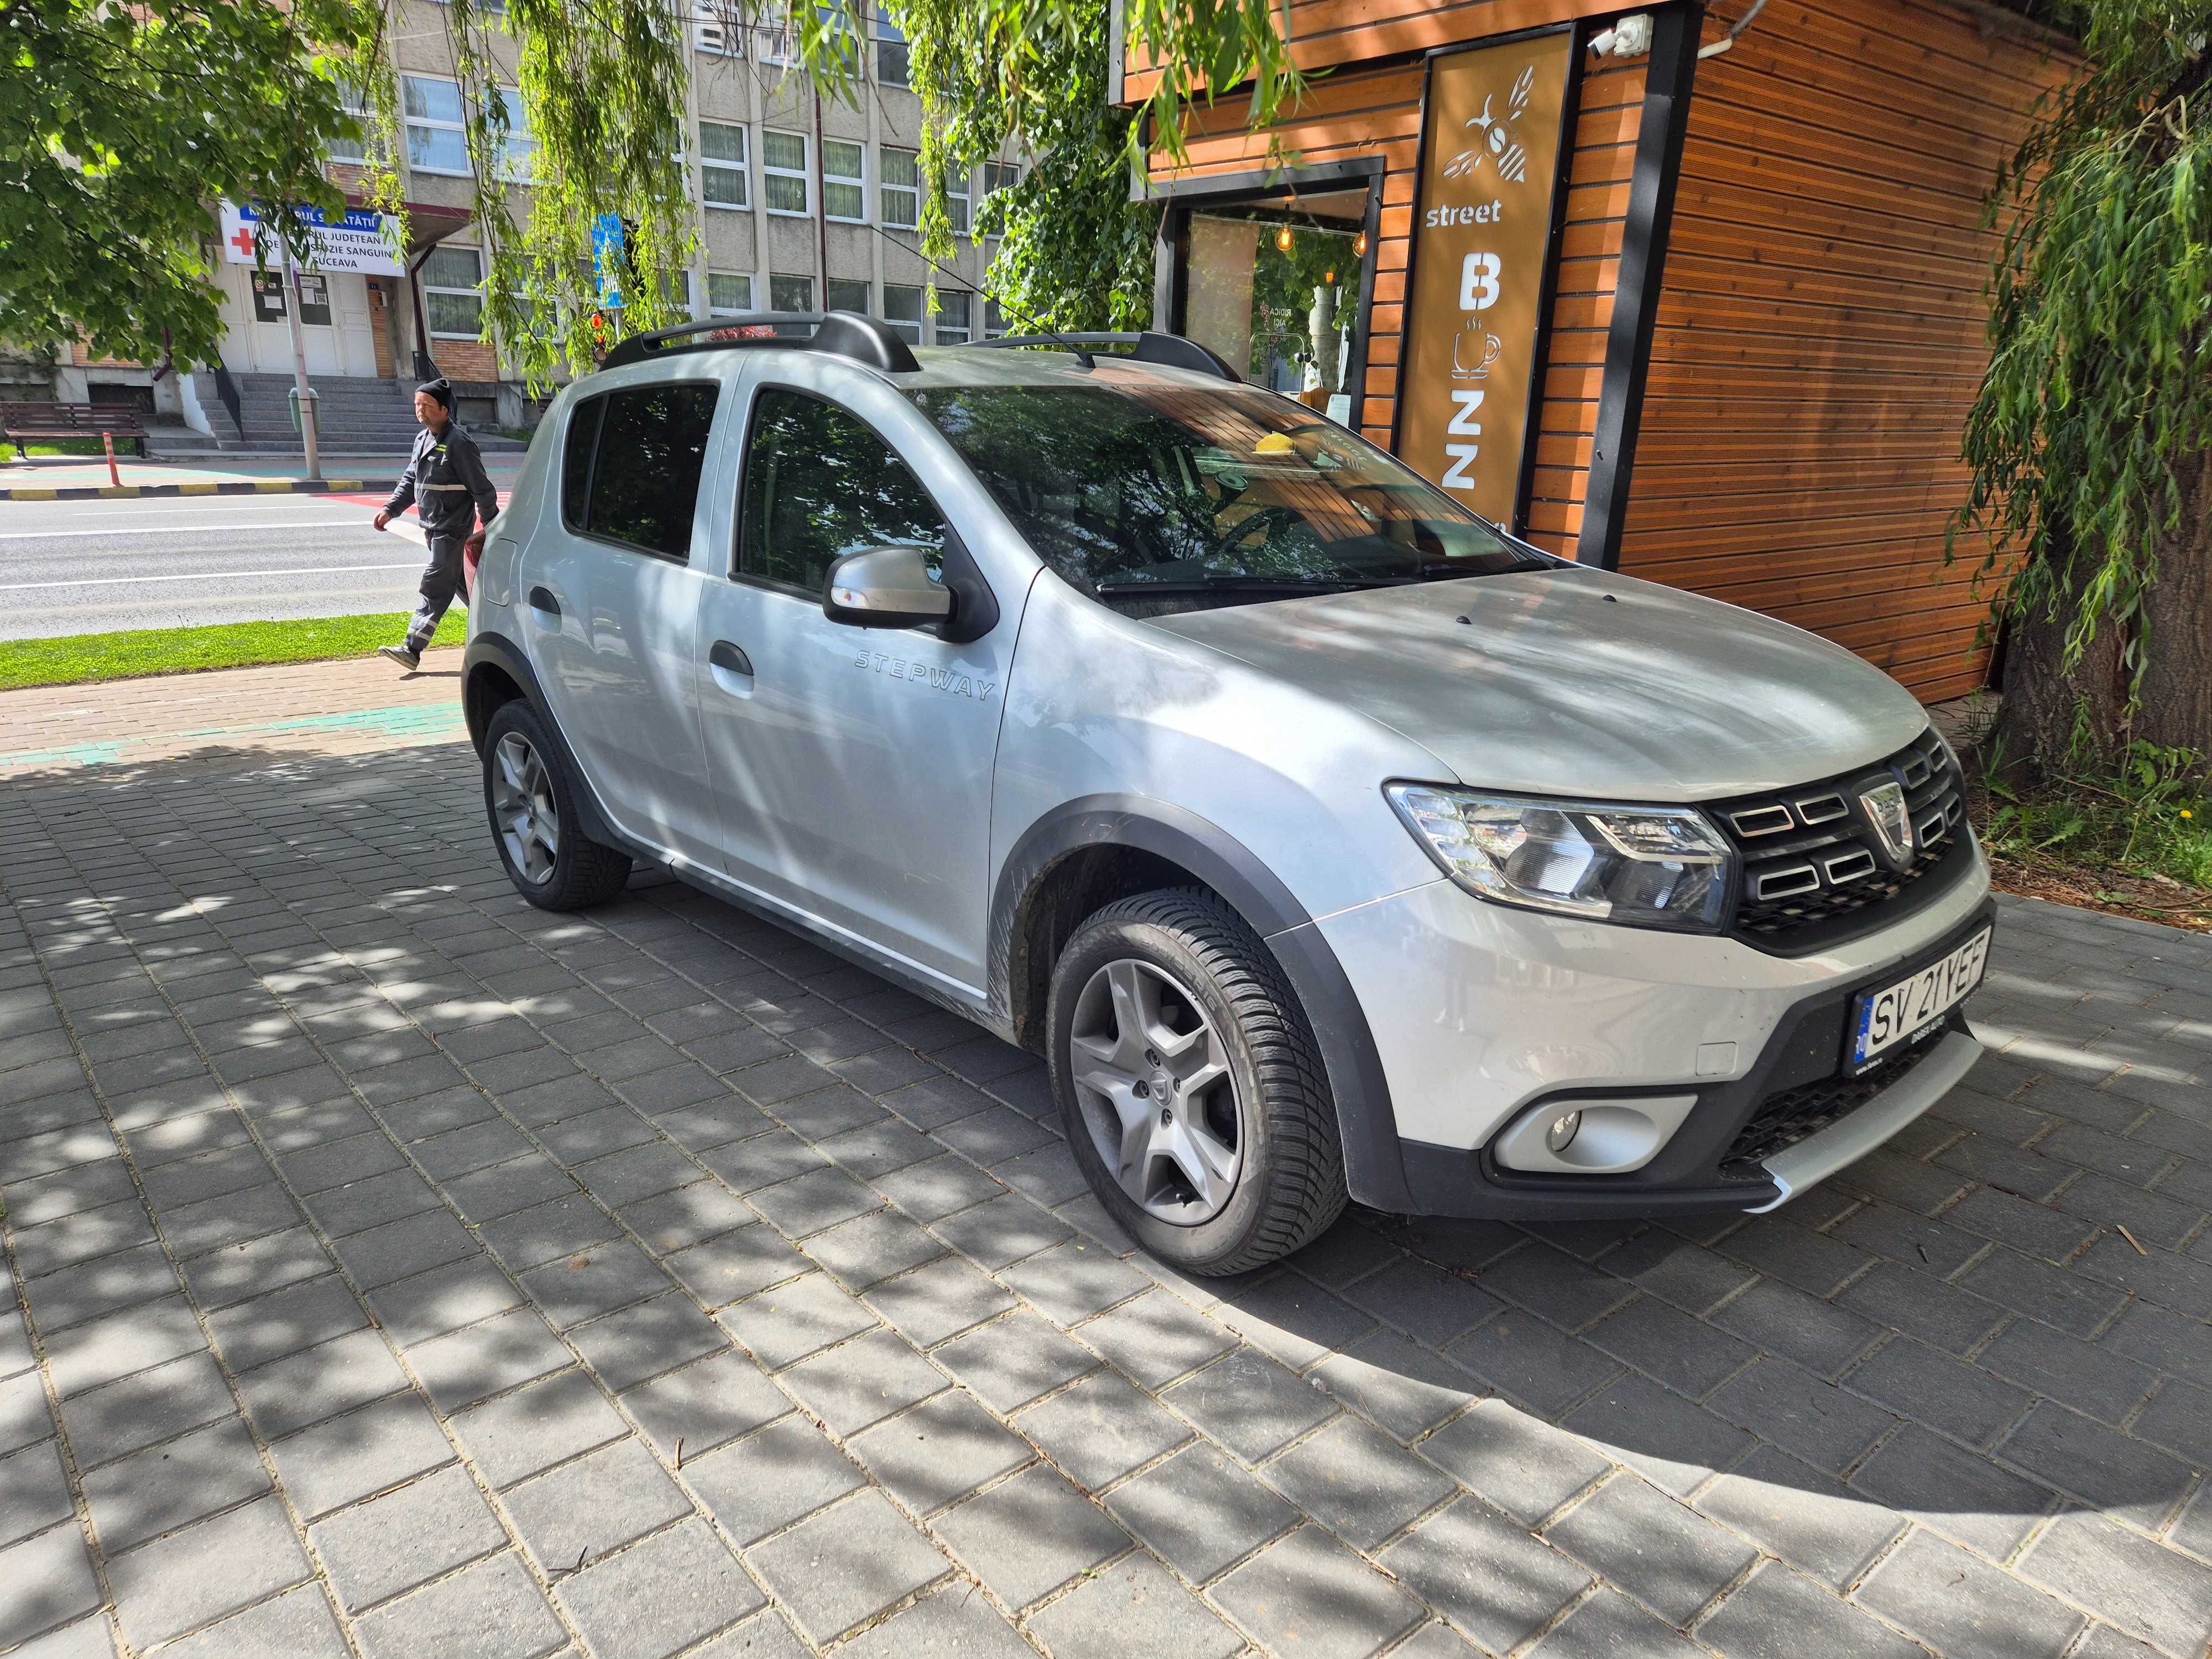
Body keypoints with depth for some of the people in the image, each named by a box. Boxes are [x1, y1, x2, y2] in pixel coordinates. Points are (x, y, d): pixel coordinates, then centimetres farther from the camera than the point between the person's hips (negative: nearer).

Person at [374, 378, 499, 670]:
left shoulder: (458, 442, -15)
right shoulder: (422, 439, 13)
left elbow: (481, 487, -14)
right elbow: (410, 480, 20)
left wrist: (491, 525, -12)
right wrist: (390, 509, 10)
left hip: (453, 528, -9)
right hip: (434, 526, 9)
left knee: (435, 587, -9)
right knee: (460, 583, 14)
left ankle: (412, 649, -10)